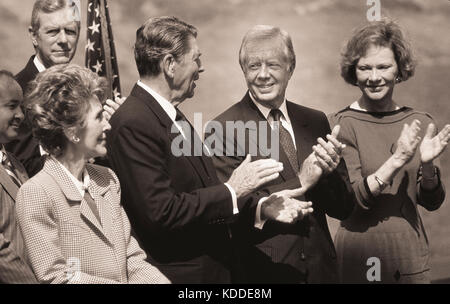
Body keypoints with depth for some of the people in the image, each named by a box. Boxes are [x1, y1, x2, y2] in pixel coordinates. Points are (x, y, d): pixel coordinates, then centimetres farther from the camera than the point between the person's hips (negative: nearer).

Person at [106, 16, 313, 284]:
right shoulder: (133, 124, -19)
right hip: (176, 273, -9)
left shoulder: (172, 115, 10)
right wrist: (231, 191, -17)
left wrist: (260, 206, 1)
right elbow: (160, 211, -25)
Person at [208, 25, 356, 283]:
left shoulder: (316, 122, 4)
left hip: (320, 270, 4)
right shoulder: (223, 130, -10)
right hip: (259, 273, -4)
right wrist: (299, 182, -19)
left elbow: (344, 209, 4)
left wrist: (330, 172, -15)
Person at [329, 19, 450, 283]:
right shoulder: (342, 125, -8)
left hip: (412, 256, 3)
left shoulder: (421, 122, 2)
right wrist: (396, 161, -25)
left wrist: (427, 164, -16)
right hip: (360, 258, -3)